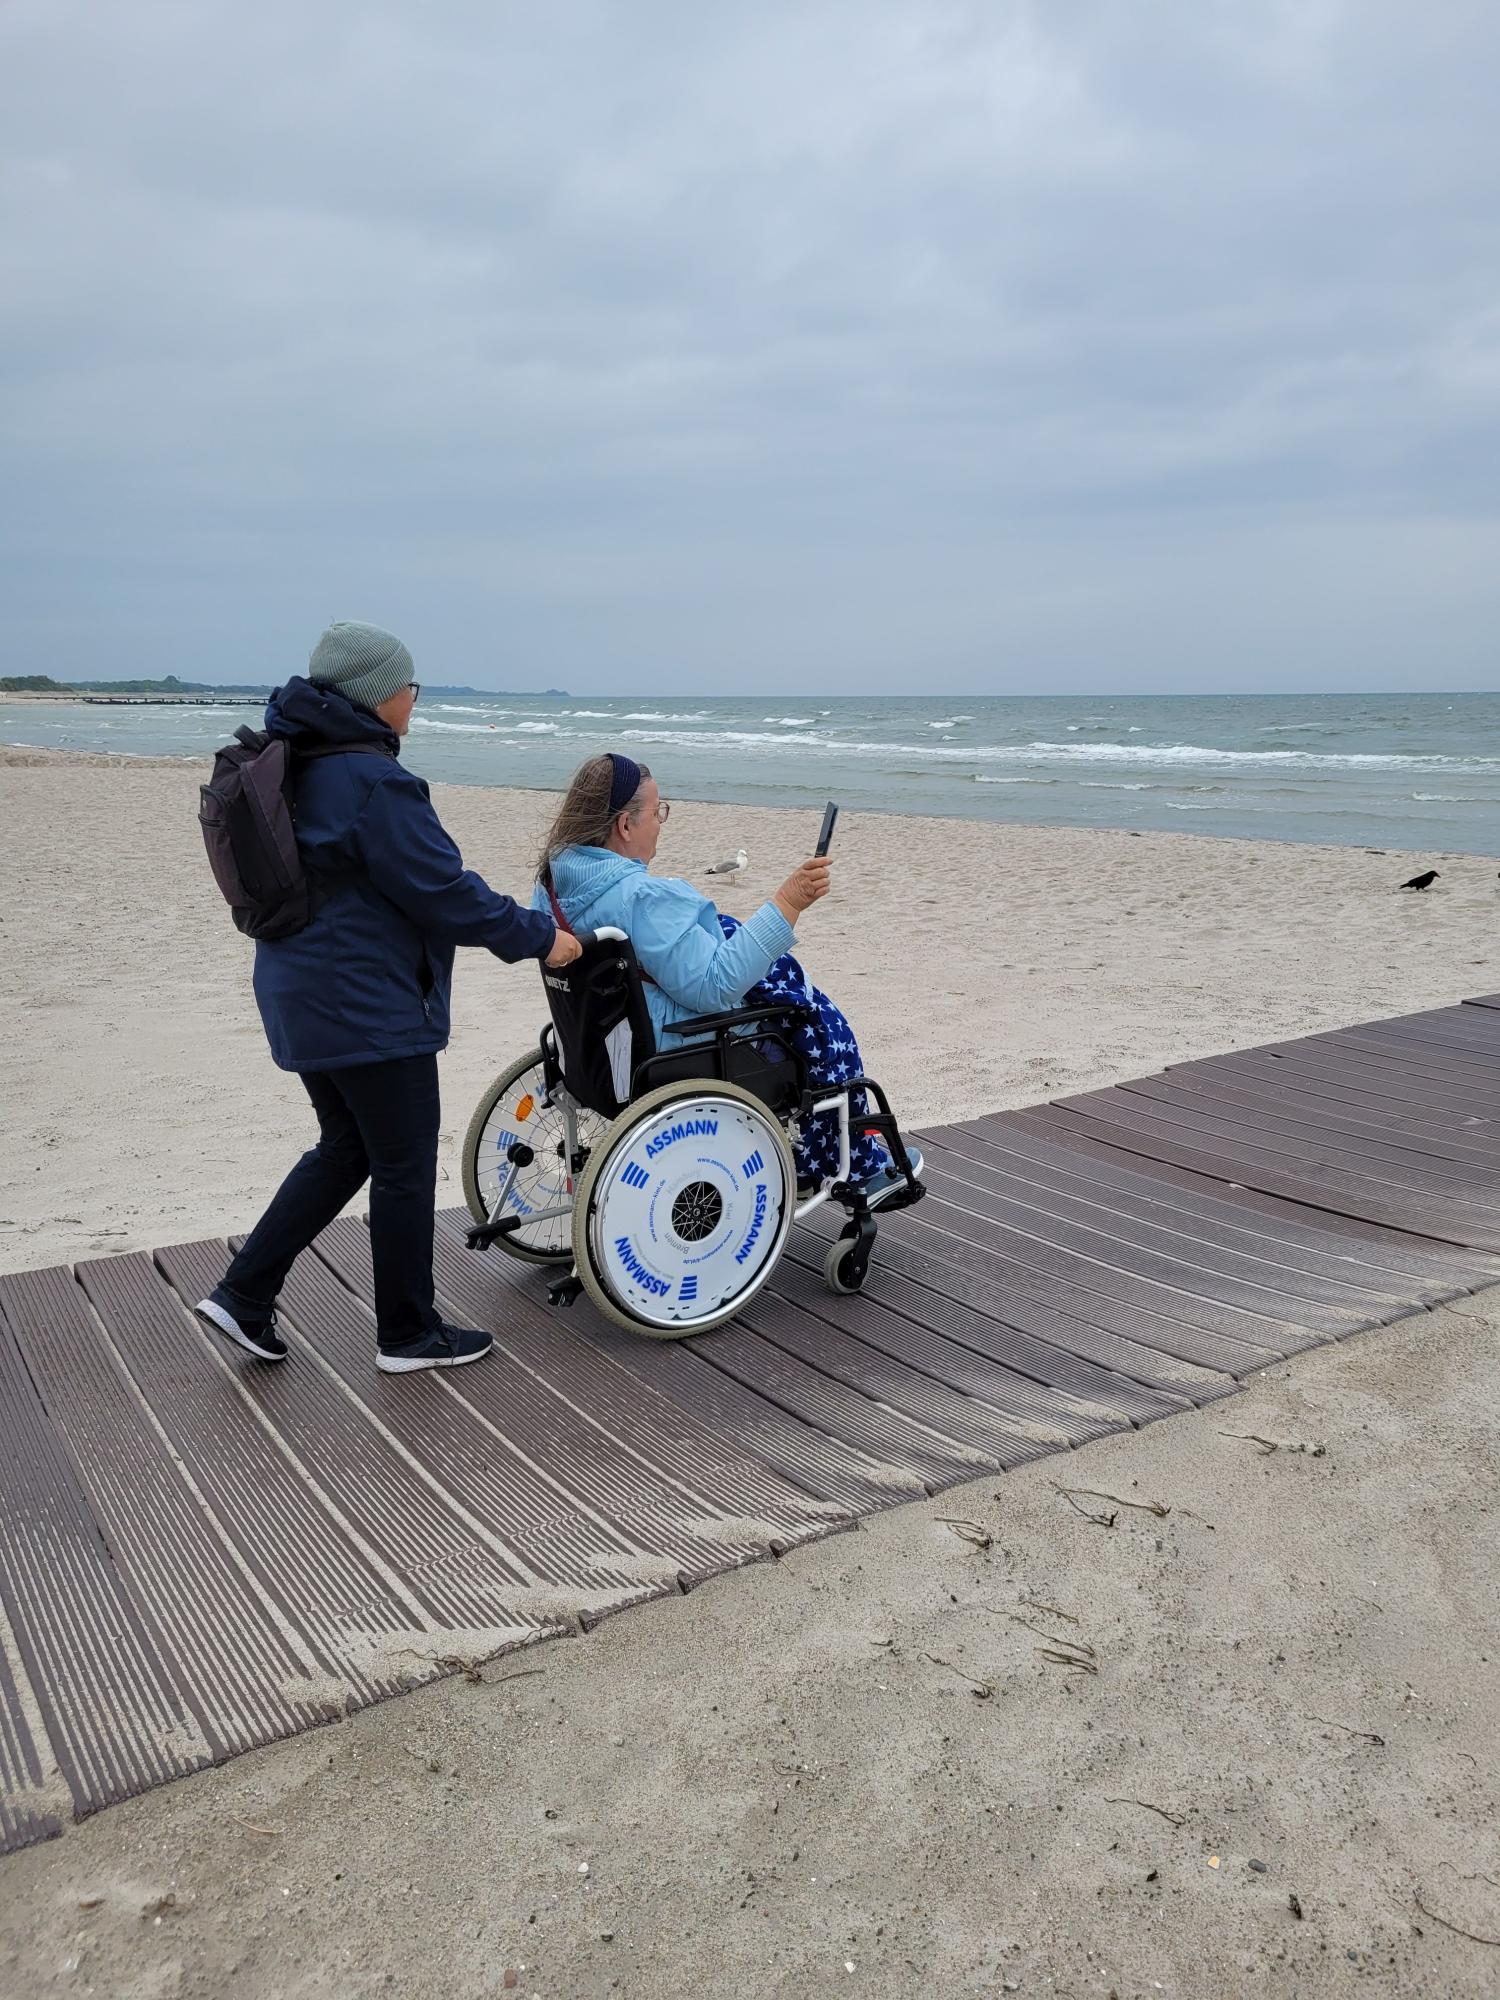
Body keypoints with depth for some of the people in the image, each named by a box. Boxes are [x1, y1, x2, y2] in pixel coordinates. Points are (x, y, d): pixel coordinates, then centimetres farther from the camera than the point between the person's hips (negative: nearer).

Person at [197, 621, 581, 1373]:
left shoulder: (293, 766, 10)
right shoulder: (372, 781, -19)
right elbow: (443, 888, -18)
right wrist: (538, 936, -8)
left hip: (304, 997, 10)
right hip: (369, 1007, -10)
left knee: (345, 1149, 21)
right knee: (405, 1167, 4)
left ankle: (244, 1295, 21)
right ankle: (408, 1334, 18)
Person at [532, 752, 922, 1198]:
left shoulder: (553, 878, -3)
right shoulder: (641, 898, -32)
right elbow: (714, 986, -32)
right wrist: (787, 904, -33)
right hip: (672, 1052, -9)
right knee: (820, 1021, 6)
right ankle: (857, 1169, 26)